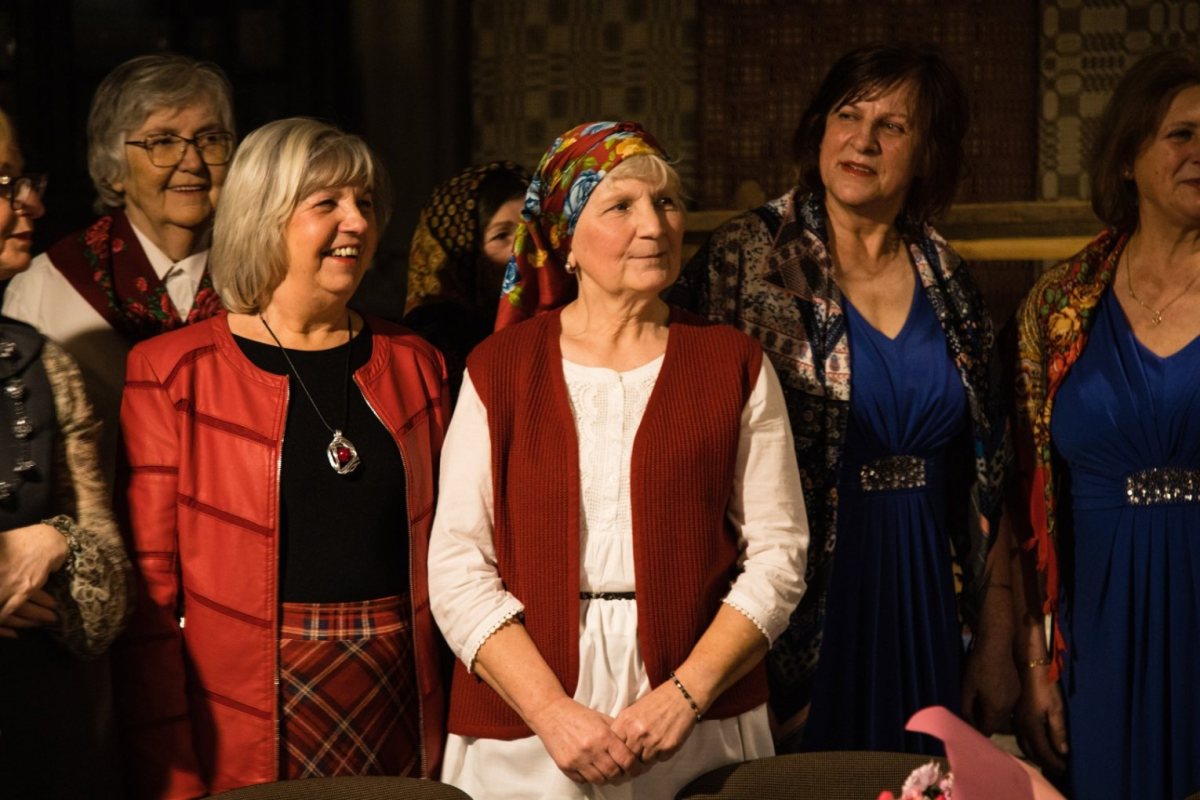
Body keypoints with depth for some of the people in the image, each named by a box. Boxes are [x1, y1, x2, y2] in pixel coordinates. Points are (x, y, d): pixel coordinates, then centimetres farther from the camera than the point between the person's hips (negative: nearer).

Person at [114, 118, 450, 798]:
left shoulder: (414, 366, 9)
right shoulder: (174, 373, -3)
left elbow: (443, 555, 13)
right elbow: (149, 593, -6)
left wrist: (458, 736, 6)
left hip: (401, 712, 4)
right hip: (242, 732, -3)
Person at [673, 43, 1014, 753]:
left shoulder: (948, 281, 7)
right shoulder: (747, 259, -6)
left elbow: (987, 479, 10)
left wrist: (997, 643, 8)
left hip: (922, 608, 4)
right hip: (796, 608, -4)